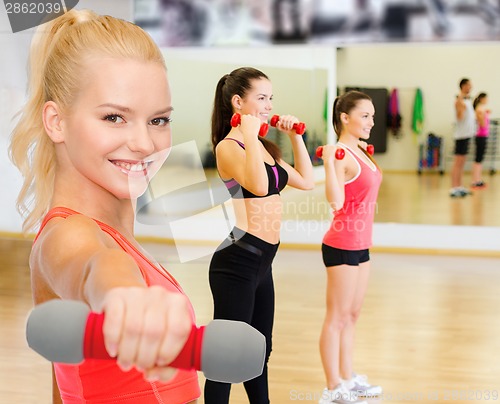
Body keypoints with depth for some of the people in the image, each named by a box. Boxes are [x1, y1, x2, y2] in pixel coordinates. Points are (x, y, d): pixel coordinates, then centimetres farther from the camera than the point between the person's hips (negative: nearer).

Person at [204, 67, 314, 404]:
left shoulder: (262, 146, 14)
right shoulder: (228, 147, -13)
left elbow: (307, 181, 17)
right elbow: (259, 185, -32)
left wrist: (296, 137, 12)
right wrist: (250, 136, -26)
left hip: (262, 261, 9)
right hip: (237, 261, -9)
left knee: (260, 351, 21)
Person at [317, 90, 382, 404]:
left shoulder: (359, 150, 9)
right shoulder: (340, 153, -18)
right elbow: (336, 202, -30)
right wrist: (329, 162, -38)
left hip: (361, 244, 9)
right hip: (342, 245, -9)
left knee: (352, 315, 17)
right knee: (337, 317, 0)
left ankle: (348, 378, 29)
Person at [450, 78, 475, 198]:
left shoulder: (467, 100, 16)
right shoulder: (459, 101, -13)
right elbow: (460, 117, -26)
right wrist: (461, 104, -34)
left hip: (467, 134, 10)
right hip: (461, 135, -10)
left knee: (462, 163, 11)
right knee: (458, 163, -9)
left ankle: (459, 187, 16)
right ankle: (454, 189, -9)